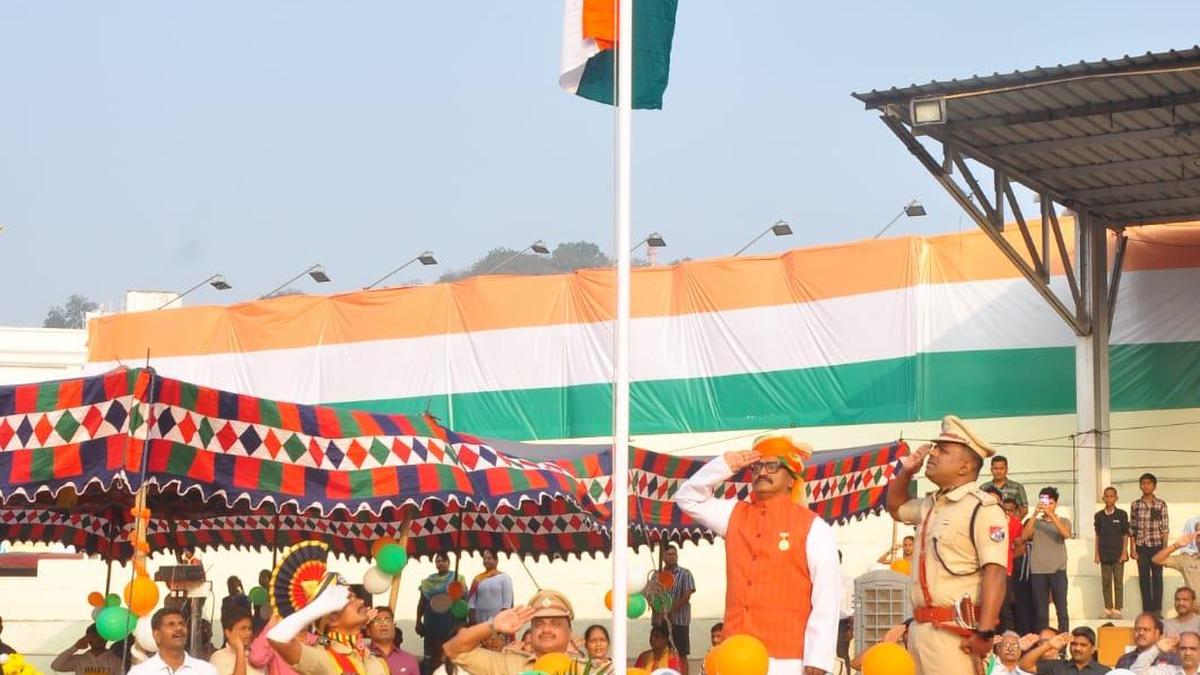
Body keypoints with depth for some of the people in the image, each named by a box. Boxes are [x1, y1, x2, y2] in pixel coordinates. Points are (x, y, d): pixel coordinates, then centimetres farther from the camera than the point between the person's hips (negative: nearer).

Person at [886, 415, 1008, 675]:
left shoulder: (983, 508, -11)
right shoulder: (930, 505, 16)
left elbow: (994, 573, -19)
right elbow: (896, 506, 38)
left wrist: (984, 632, -26)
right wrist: (906, 471, 18)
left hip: (954, 631, -9)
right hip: (920, 626, 9)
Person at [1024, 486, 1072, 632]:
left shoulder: (1063, 521, 10)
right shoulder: (1035, 522, 12)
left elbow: (1066, 534, -11)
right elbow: (1024, 536, -6)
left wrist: (1051, 514, -20)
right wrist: (1035, 514, -13)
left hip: (1058, 570, -1)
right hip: (1037, 571, 1)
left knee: (1061, 609, -5)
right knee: (1040, 612, 2)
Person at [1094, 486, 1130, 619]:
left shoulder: (1122, 514, -2)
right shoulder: (1099, 516, 4)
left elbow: (1125, 535, 0)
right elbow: (1097, 535, 8)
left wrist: (1124, 552, -6)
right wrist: (1097, 554, 5)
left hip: (1118, 553, -2)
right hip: (1104, 554, 2)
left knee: (1118, 582, 0)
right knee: (1106, 582, 5)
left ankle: (1117, 609, 3)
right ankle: (1108, 609, 11)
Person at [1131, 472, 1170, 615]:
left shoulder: (1161, 504, 1)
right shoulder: (1135, 505, 4)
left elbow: (1165, 528, 0)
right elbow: (1132, 529, 5)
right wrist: (1132, 548, 0)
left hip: (1157, 545, -1)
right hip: (1141, 546, 1)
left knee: (1157, 577, 2)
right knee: (1144, 577, 4)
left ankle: (1157, 609, 5)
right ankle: (1147, 609, 9)